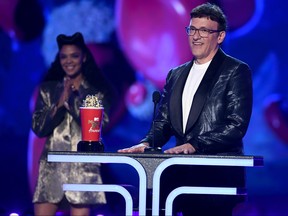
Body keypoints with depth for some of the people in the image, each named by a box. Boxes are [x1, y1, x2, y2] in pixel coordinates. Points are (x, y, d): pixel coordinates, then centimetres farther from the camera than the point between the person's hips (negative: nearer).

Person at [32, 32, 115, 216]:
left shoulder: (98, 92, 7)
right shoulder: (48, 89, 13)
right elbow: (38, 128, 5)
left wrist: (71, 100, -9)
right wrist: (59, 104, -9)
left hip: (83, 167, -2)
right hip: (52, 166, 2)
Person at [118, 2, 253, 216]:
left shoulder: (236, 71, 0)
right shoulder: (176, 75, 20)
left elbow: (237, 125, -10)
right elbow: (163, 122, 19)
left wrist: (194, 146, -19)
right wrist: (147, 143, -3)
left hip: (218, 174, -5)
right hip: (184, 173, 5)